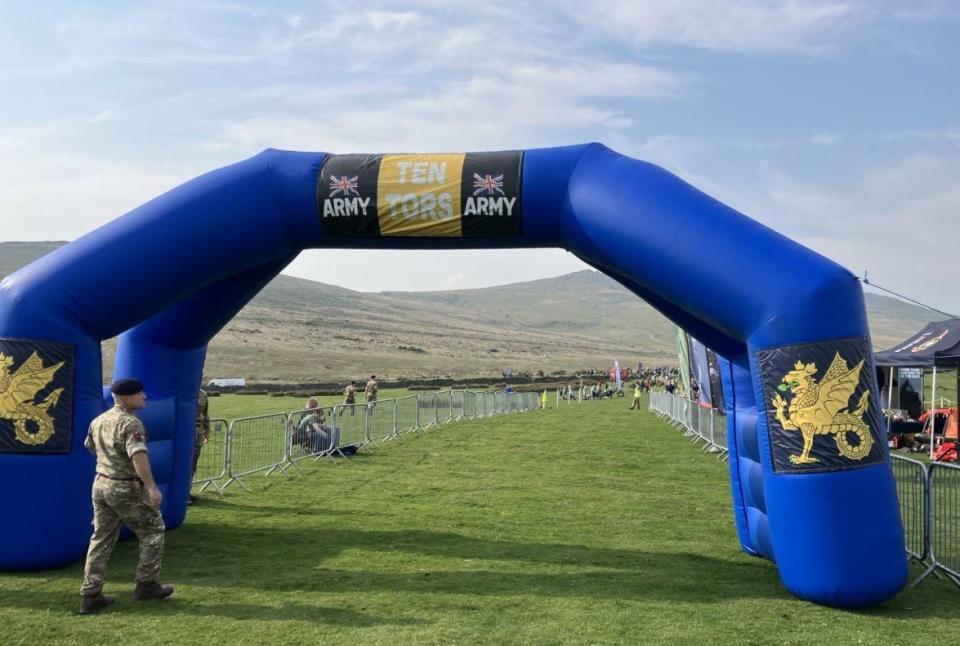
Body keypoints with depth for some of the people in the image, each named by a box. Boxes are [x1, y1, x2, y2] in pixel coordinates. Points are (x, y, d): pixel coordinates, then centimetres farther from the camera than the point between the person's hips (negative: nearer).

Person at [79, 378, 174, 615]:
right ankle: (146, 584, 12)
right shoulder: (131, 424, -19)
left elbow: (90, 446, 26)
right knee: (152, 530, 9)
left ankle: (90, 595, 13)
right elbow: (138, 455, -32)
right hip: (126, 488, -8)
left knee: (101, 538, 13)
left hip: (101, 484, 8)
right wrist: (151, 487, -38)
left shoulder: (98, 421, 8)